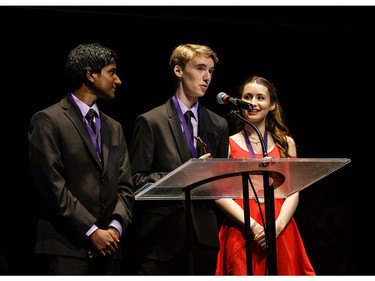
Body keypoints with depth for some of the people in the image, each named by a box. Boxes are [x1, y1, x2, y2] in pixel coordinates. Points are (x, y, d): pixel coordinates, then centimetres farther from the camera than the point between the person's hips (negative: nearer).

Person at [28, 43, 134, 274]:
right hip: (66, 248, -6)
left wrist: (116, 227, -4)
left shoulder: (114, 128, 20)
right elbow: (53, 185, -10)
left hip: (108, 248, 6)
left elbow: (125, 186, 14)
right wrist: (91, 231, -12)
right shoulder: (48, 121, -2)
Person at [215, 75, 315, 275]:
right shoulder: (228, 144, 5)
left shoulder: (285, 143, 12)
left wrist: (277, 226, -12)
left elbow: (293, 192, 4)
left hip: (280, 234, 2)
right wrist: (253, 225, -14)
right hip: (241, 233, -2)